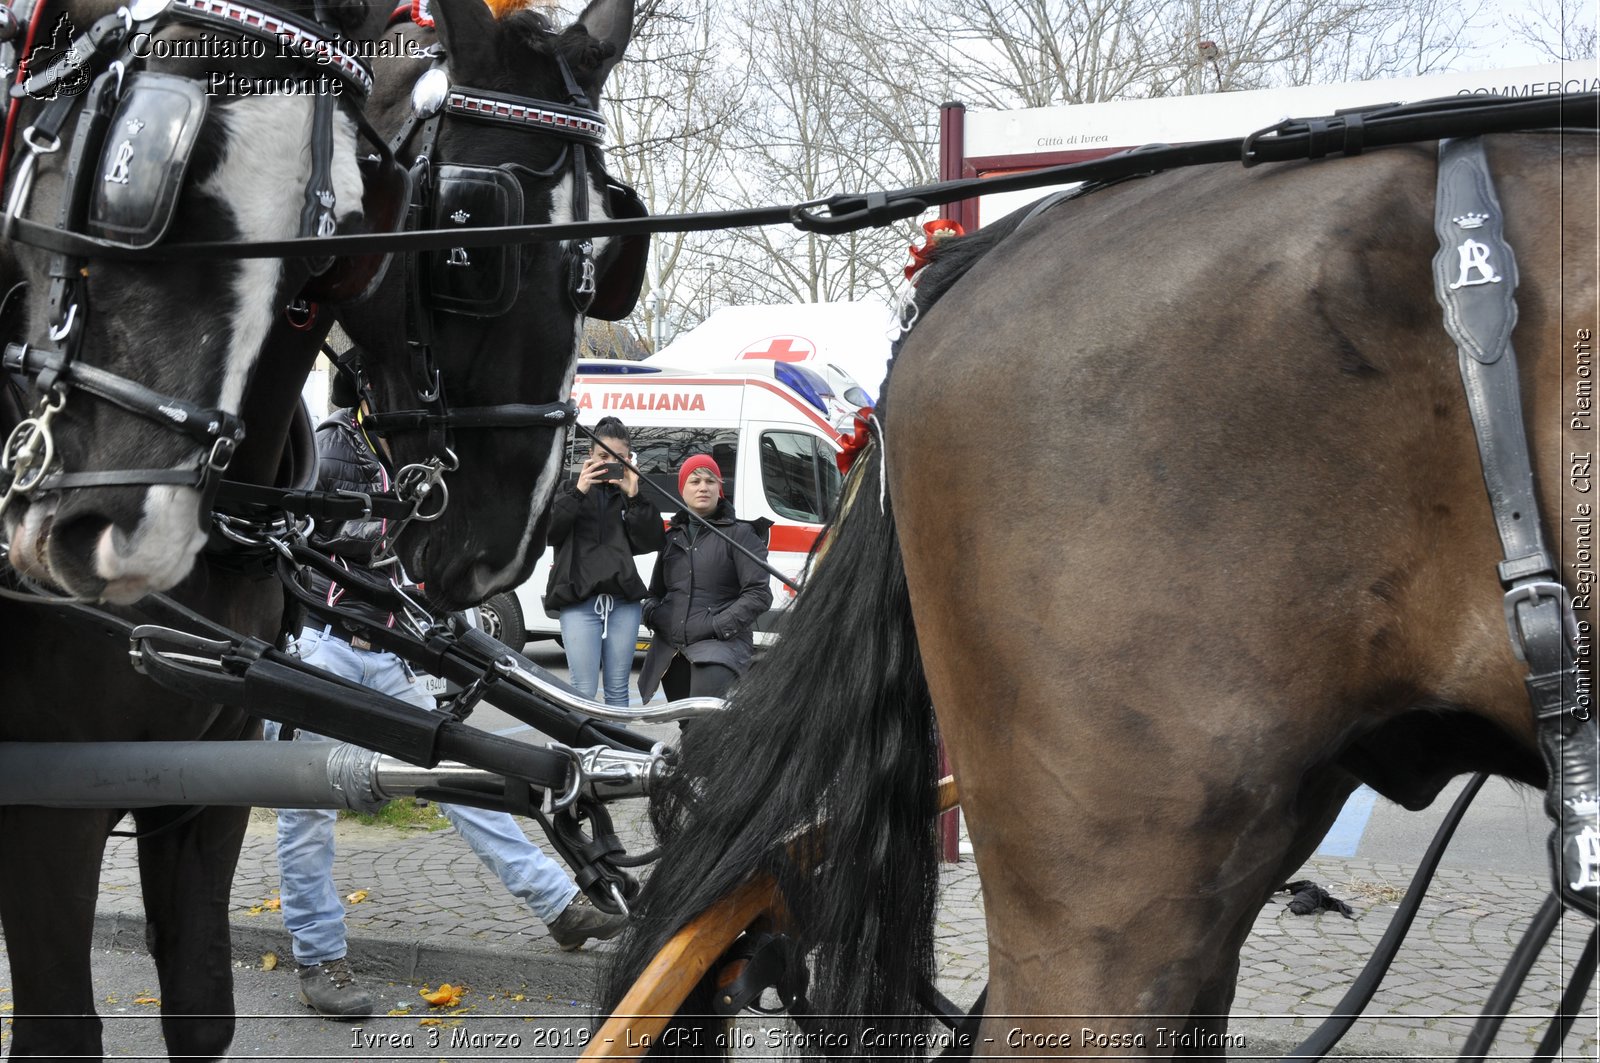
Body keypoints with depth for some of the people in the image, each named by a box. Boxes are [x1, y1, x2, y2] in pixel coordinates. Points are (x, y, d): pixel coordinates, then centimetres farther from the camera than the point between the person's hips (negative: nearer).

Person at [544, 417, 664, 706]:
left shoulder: (632, 493, 11)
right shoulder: (570, 488, 7)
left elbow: (653, 542, 0)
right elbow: (547, 532, -6)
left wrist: (634, 497, -10)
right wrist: (577, 493, -15)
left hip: (623, 601, 2)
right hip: (579, 601, -2)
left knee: (618, 690, 8)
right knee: (584, 692, -6)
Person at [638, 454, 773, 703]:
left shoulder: (739, 533, 1)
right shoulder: (672, 536, 20)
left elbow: (759, 594, -6)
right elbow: (655, 592, 29)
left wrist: (719, 626, -14)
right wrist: (652, 614, 6)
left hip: (721, 645, -6)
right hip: (670, 648, 6)